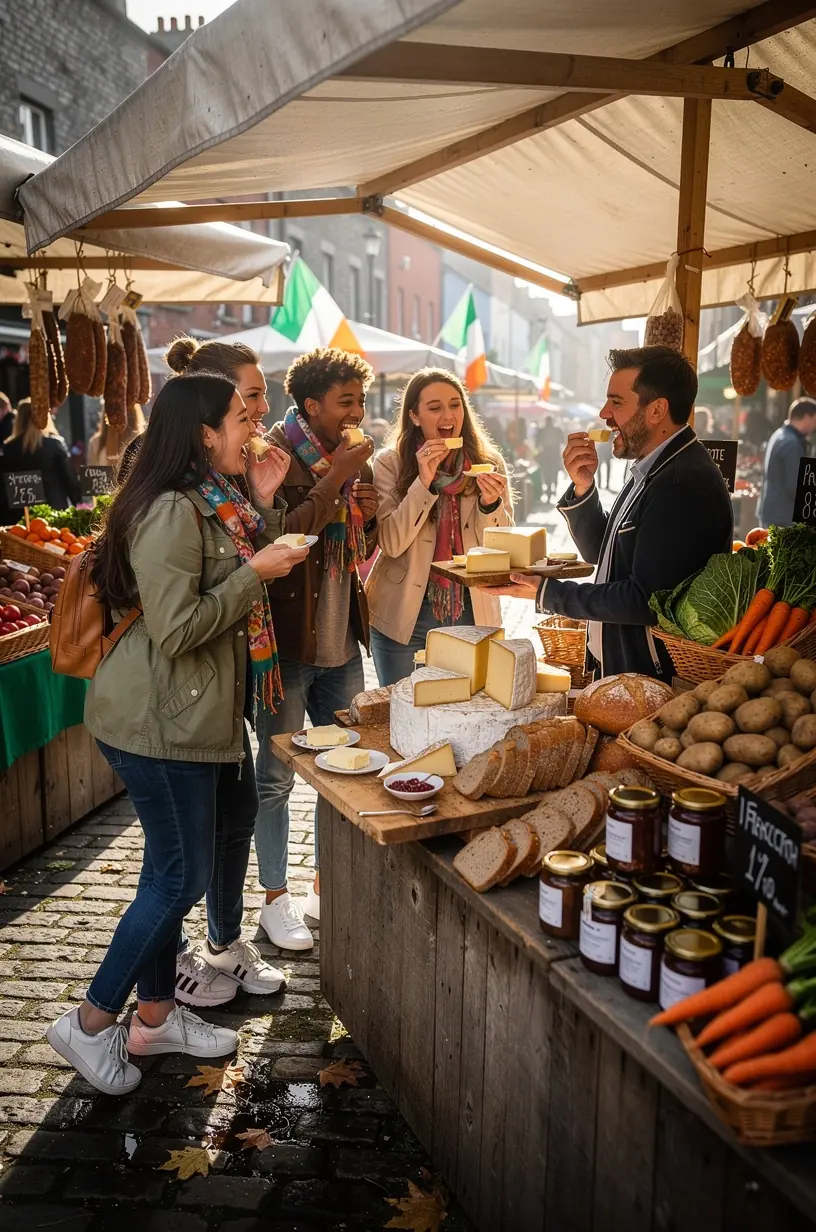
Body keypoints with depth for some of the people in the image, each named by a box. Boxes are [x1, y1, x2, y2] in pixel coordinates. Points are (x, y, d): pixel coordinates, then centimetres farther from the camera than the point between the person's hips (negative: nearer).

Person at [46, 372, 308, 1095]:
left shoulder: (213, 499, 11)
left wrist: (261, 507, 5)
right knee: (181, 877, -2)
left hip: (206, 708, 11)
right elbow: (175, 628, -26)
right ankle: (92, 1023, 19)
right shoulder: (170, 510, -21)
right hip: (159, 718, -11)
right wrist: (255, 573, -18)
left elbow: (235, 589, 14)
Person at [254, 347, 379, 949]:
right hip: (288, 643, -7)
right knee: (276, 776, 7)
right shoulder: (276, 457, -12)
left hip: (342, 643, 8)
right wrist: (335, 479, -23)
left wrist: (369, 516, -2)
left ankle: (327, 889, 32)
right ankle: (276, 899, 23)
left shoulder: (351, 460, 10)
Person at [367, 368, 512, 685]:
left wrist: (491, 504, -21)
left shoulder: (489, 463, -1)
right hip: (405, 616, -2)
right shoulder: (390, 463, -8)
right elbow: (391, 543, -16)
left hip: (473, 613, 2)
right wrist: (423, 482, -24)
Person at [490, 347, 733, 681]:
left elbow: (646, 600, -25)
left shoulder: (686, 484, -22)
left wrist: (548, 594, -17)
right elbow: (599, 552, 15)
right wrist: (583, 486, -1)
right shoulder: (651, 471, 9)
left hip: (656, 681, -9)